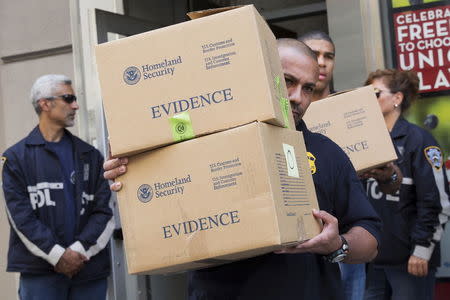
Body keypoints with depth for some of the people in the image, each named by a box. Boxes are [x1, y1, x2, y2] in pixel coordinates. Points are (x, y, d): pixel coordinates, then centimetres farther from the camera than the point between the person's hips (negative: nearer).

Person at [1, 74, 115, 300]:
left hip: (90, 269, 3)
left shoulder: (90, 156, 13)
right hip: (39, 272, -3)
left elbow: (105, 210, 4)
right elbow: (21, 217, -5)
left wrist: (80, 249, -10)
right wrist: (57, 255, -13)